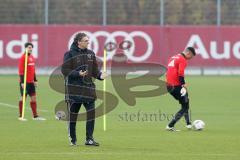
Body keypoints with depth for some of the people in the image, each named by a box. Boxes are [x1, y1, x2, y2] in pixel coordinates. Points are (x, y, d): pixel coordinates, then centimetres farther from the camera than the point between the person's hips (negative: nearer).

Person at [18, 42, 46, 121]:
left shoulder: (32, 57, 13)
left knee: (33, 98, 7)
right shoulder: (23, 57, -11)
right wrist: (22, 82, -19)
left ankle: (35, 115, 10)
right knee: (23, 98, -2)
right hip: (25, 82, -8)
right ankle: (21, 116, 5)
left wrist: (35, 80, 18)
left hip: (31, 82, 8)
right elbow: (21, 71, -15)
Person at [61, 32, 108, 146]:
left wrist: (100, 75, -6)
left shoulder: (90, 54, 10)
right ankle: (72, 140, 16)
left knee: (91, 112, -5)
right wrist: (77, 73, -23)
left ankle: (89, 139, 1)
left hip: (88, 87, 4)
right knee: (73, 115, 4)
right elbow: (64, 70, -10)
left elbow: (94, 70, 14)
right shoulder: (70, 54, -6)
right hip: (73, 89, -4)